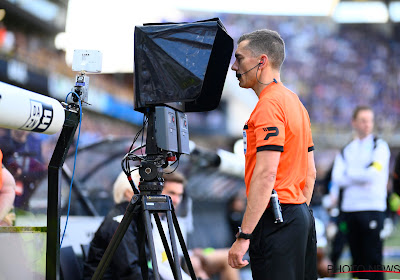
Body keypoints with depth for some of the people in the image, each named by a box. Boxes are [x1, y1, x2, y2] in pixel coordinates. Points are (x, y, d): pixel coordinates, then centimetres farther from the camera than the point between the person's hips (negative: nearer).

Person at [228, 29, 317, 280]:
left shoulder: (269, 105, -13)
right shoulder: (295, 102, 17)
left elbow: (266, 174, -21)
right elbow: (310, 172, 20)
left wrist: (244, 236, -22)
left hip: (276, 221, -10)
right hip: (302, 216, 10)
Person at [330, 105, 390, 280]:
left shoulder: (379, 146, 4)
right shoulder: (346, 150, 15)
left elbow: (374, 173, -11)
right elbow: (337, 178, 1)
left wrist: (349, 172, -1)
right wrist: (361, 177, -12)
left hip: (373, 208, -4)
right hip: (349, 207, 4)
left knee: (373, 258, -7)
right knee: (357, 257, 7)